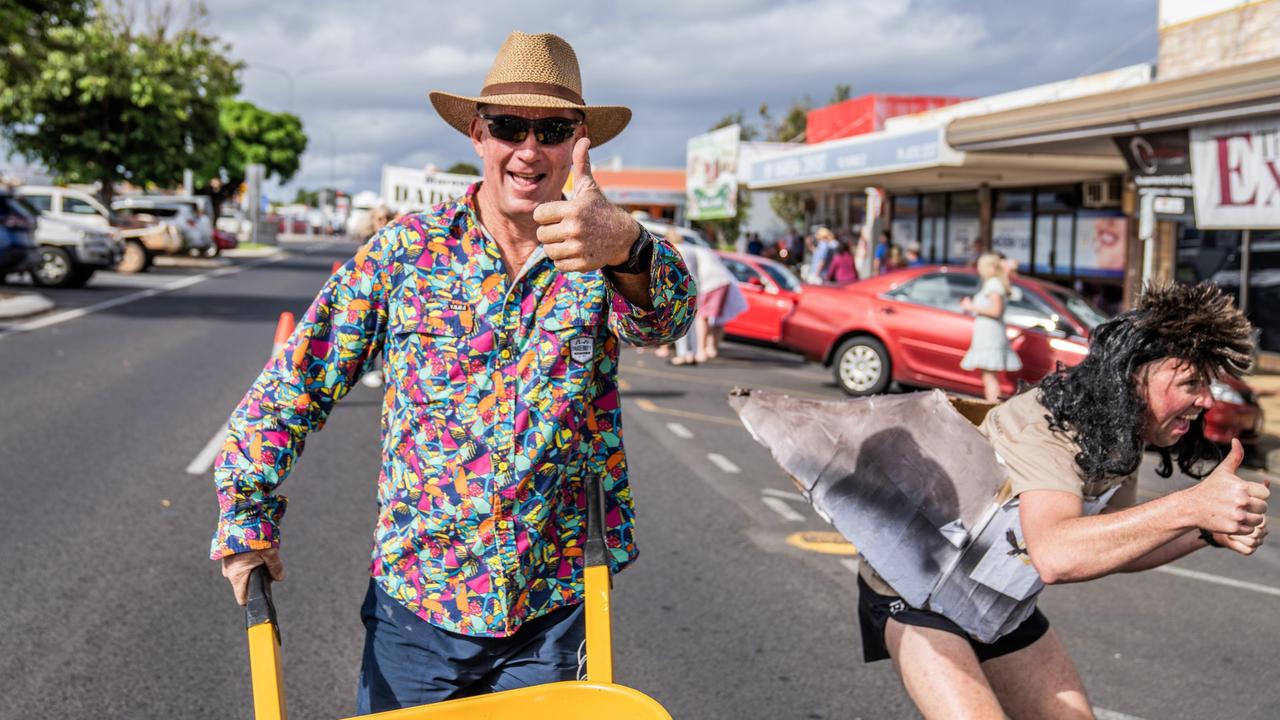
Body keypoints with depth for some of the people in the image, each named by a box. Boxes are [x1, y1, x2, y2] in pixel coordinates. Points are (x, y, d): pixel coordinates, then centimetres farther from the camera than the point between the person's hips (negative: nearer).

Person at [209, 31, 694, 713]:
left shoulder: (601, 256, -4)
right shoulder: (405, 249, -5)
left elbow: (664, 317, -27)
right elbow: (299, 380, 0)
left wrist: (626, 247, -49)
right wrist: (247, 516, -3)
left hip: (554, 611, 1)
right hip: (416, 600, 0)